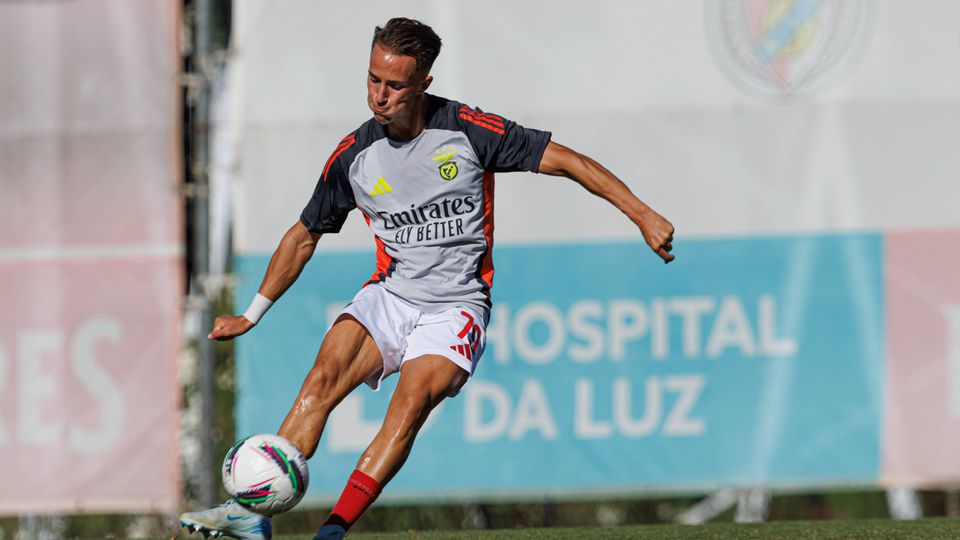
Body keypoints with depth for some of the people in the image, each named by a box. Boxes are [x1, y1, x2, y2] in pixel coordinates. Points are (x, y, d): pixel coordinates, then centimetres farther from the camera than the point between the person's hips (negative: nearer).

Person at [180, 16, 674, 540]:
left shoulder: (469, 130, -8)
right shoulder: (352, 156, 2)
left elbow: (566, 160, -4)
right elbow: (304, 236, 16)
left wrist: (642, 214, -10)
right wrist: (252, 314, 17)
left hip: (454, 309, -3)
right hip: (387, 297, 3)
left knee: (411, 403, -27)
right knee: (323, 378, -22)